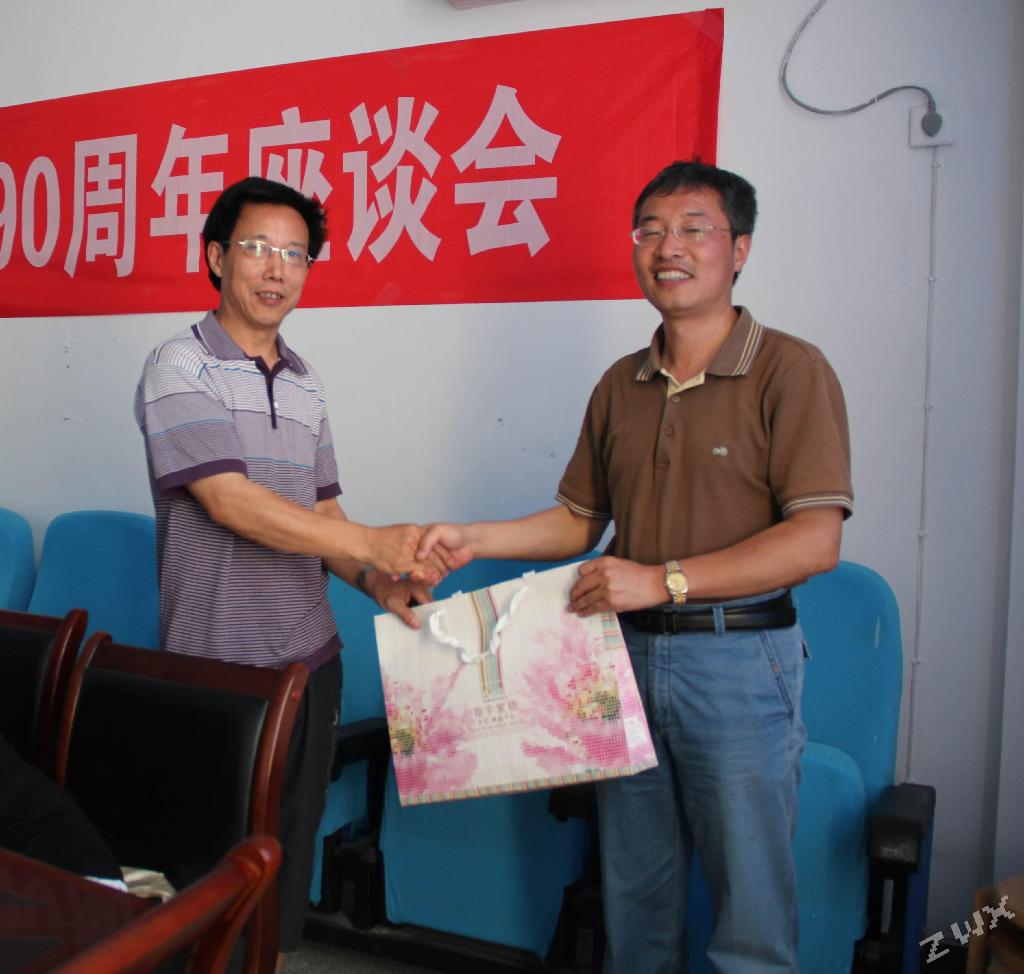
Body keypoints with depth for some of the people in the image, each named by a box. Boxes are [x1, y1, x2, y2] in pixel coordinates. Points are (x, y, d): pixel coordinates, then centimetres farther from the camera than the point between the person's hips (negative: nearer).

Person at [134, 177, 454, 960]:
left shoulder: (305, 386, 11)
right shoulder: (180, 369, -9)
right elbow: (229, 501, -19)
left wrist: (381, 585, -6)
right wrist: (373, 544, -22)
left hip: (311, 660, 6)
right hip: (218, 664, -6)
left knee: (292, 851, 17)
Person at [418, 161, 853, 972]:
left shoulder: (791, 371, -7)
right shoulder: (621, 384, 11)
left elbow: (815, 541, -16)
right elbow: (578, 521, 16)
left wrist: (663, 579, -21)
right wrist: (472, 539, 2)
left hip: (738, 660, -5)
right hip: (630, 653, 5)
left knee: (751, 901, 5)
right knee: (634, 890, 16)